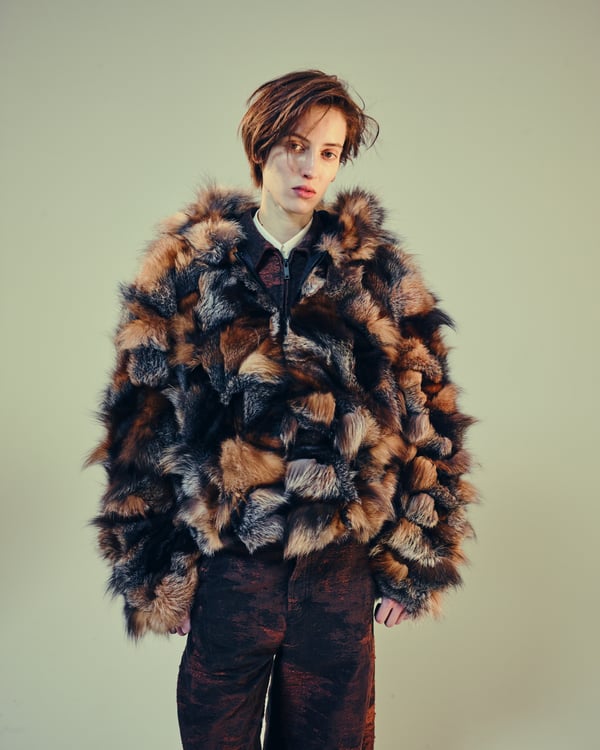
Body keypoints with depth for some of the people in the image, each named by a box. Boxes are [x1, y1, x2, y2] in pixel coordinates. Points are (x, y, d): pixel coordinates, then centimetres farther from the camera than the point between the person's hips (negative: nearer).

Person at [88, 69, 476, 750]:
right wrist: (155, 573, -2)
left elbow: (427, 425, 3)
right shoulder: (186, 266, -1)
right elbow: (142, 430, 0)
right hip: (227, 561, 0)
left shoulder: (378, 272, 1)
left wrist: (413, 564, 1)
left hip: (342, 565, 1)